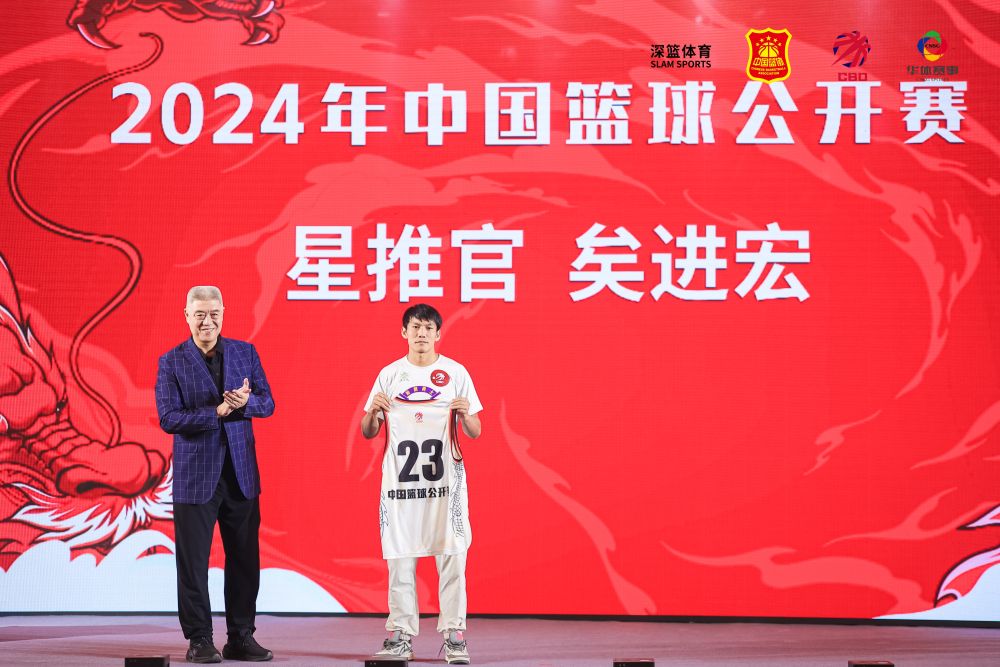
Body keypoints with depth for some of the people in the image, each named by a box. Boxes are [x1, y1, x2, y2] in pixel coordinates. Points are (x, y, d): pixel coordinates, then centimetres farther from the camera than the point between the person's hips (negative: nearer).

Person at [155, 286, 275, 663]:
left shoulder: (245, 352, 8)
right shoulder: (171, 362, -1)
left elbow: (267, 404, 6)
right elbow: (168, 419, -10)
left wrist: (246, 401, -16)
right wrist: (219, 411, -19)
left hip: (241, 474, 3)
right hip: (195, 475, -3)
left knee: (245, 560, 7)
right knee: (193, 562, 1)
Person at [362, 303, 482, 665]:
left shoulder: (456, 373, 5)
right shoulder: (389, 374, 9)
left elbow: (475, 432, 6)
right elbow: (368, 432, 10)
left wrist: (465, 415, -15)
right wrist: (373, 411, -10)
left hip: (445, 479, -1)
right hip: (399, 480, 1)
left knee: (452, 557, -4)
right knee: (399, 558, 2)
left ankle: (454, 636, 2)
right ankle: (401, 635, 9)